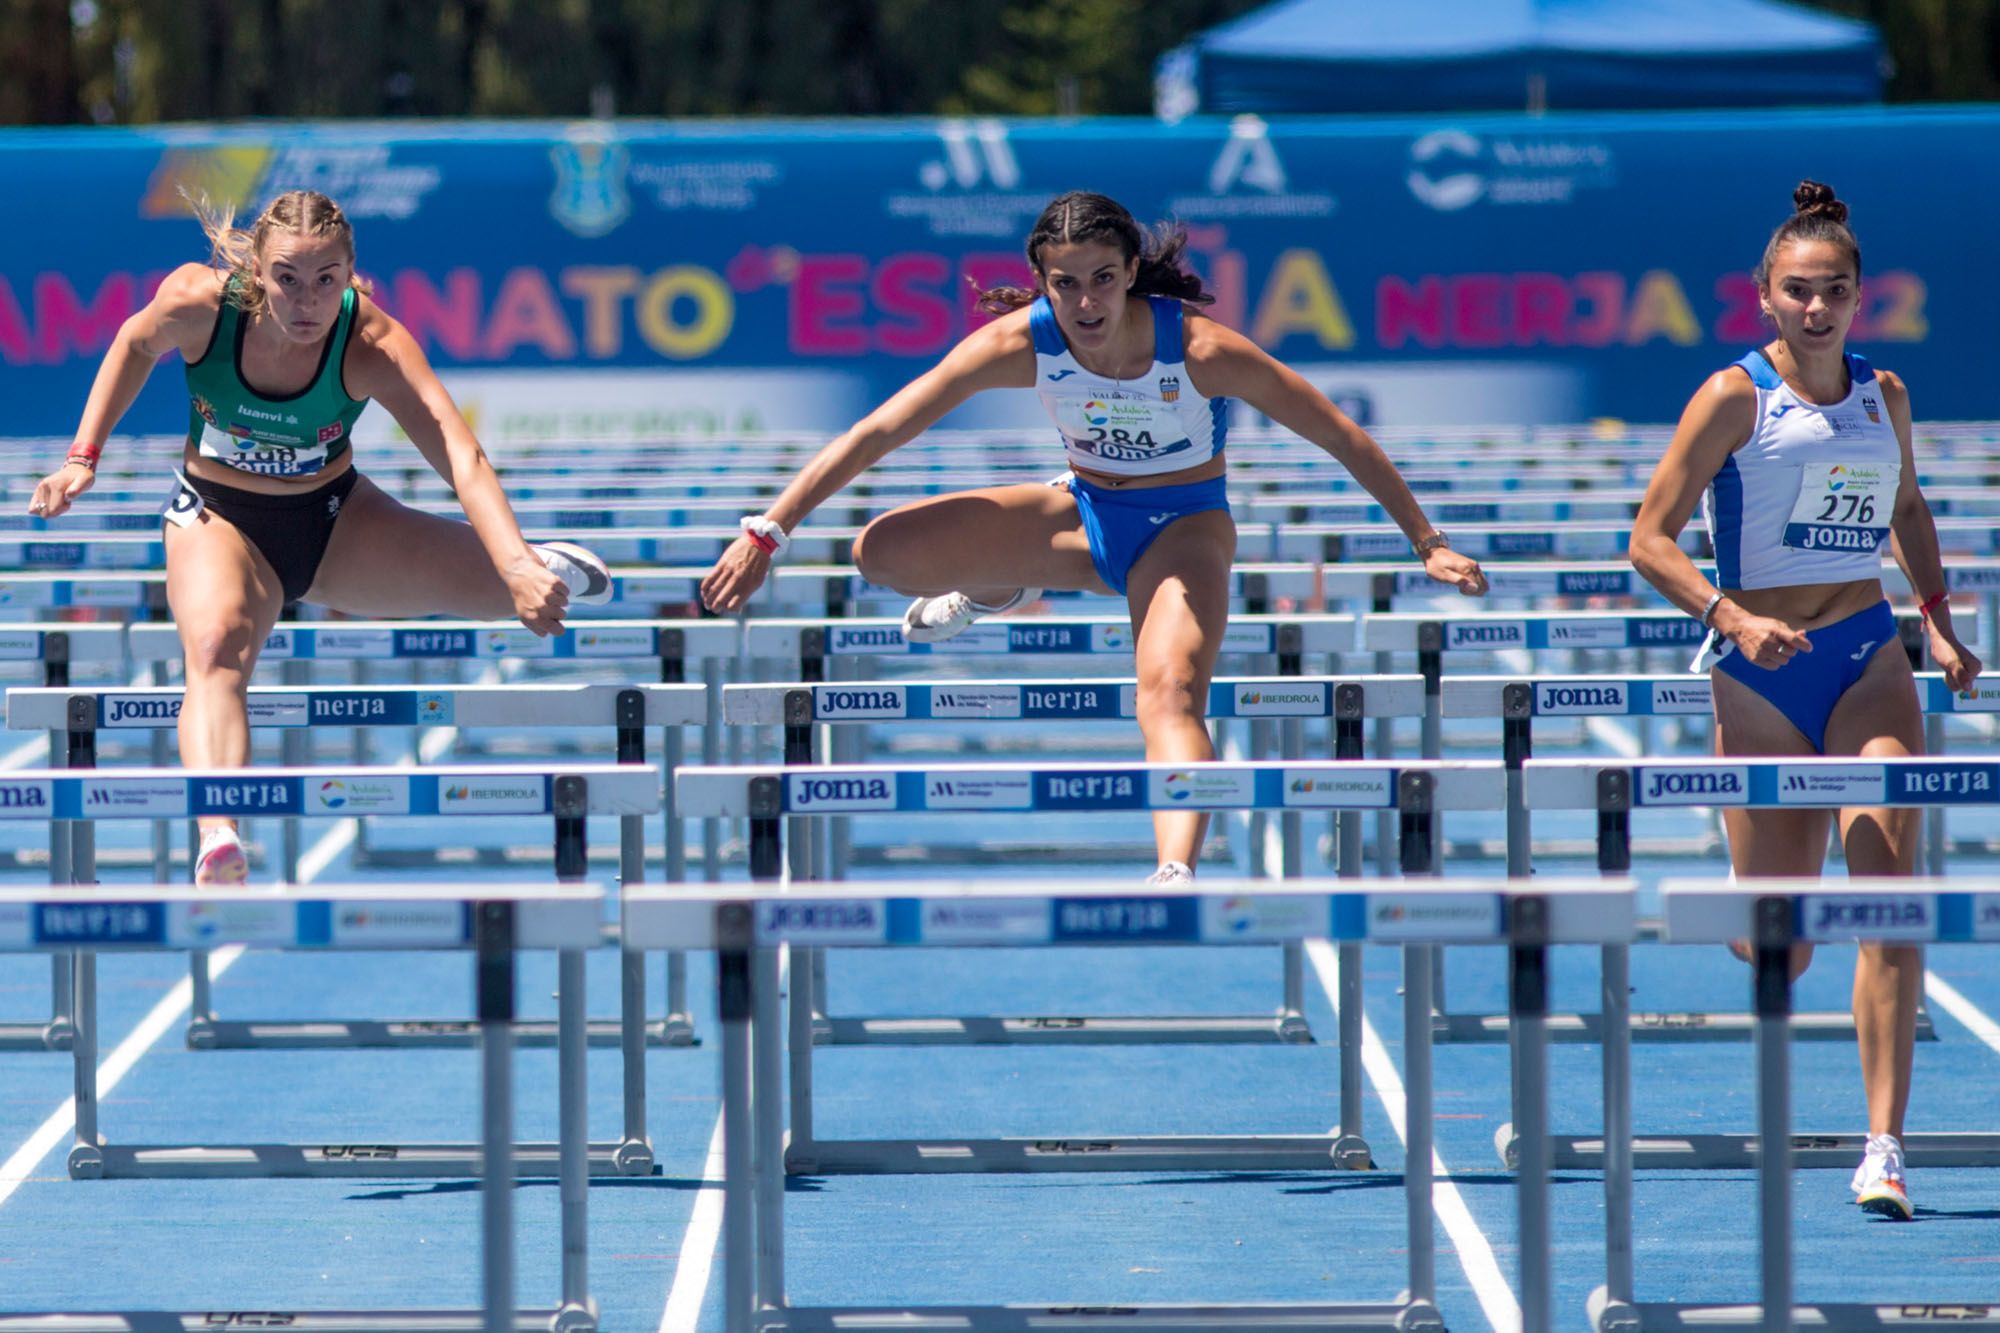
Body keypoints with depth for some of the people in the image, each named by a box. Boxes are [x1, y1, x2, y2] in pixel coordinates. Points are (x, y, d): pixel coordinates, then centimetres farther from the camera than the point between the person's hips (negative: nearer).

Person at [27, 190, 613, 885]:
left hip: (334, 521, 1)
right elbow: (135, 346, 1)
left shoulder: (374, 345, -28)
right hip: (218, 517, -1)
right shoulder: (199, 301, -24)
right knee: (214, 647, -35)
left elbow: (462, 459, -39)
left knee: (521, 589, -7)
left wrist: (515, 568, -53)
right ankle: (218, 843, -56)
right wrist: (83, 458, -3)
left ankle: (536, 562, 35)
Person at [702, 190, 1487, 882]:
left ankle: (1176, 877, -53)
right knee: (883, 553, -14)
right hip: (1084, 511, 4)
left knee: (1170, 695, -34)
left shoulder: (1202, 351, -27)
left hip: (1184, 525, -4)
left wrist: (1427, 543, -15)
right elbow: (875, 434, -17)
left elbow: (1345, 440, -17)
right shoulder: (1023, 344, -21)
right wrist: (767, 533, -20)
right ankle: (997, 591, 19)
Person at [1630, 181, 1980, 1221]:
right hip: (1761, 671, -3)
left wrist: (1939, 619, 16)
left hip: (1869, 663, 3)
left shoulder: (1883, 396, 8)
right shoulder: (1736, 396, -6)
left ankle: (1884, 1146, -16)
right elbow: (1650, 541, -7)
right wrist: (1733, 619, -21)